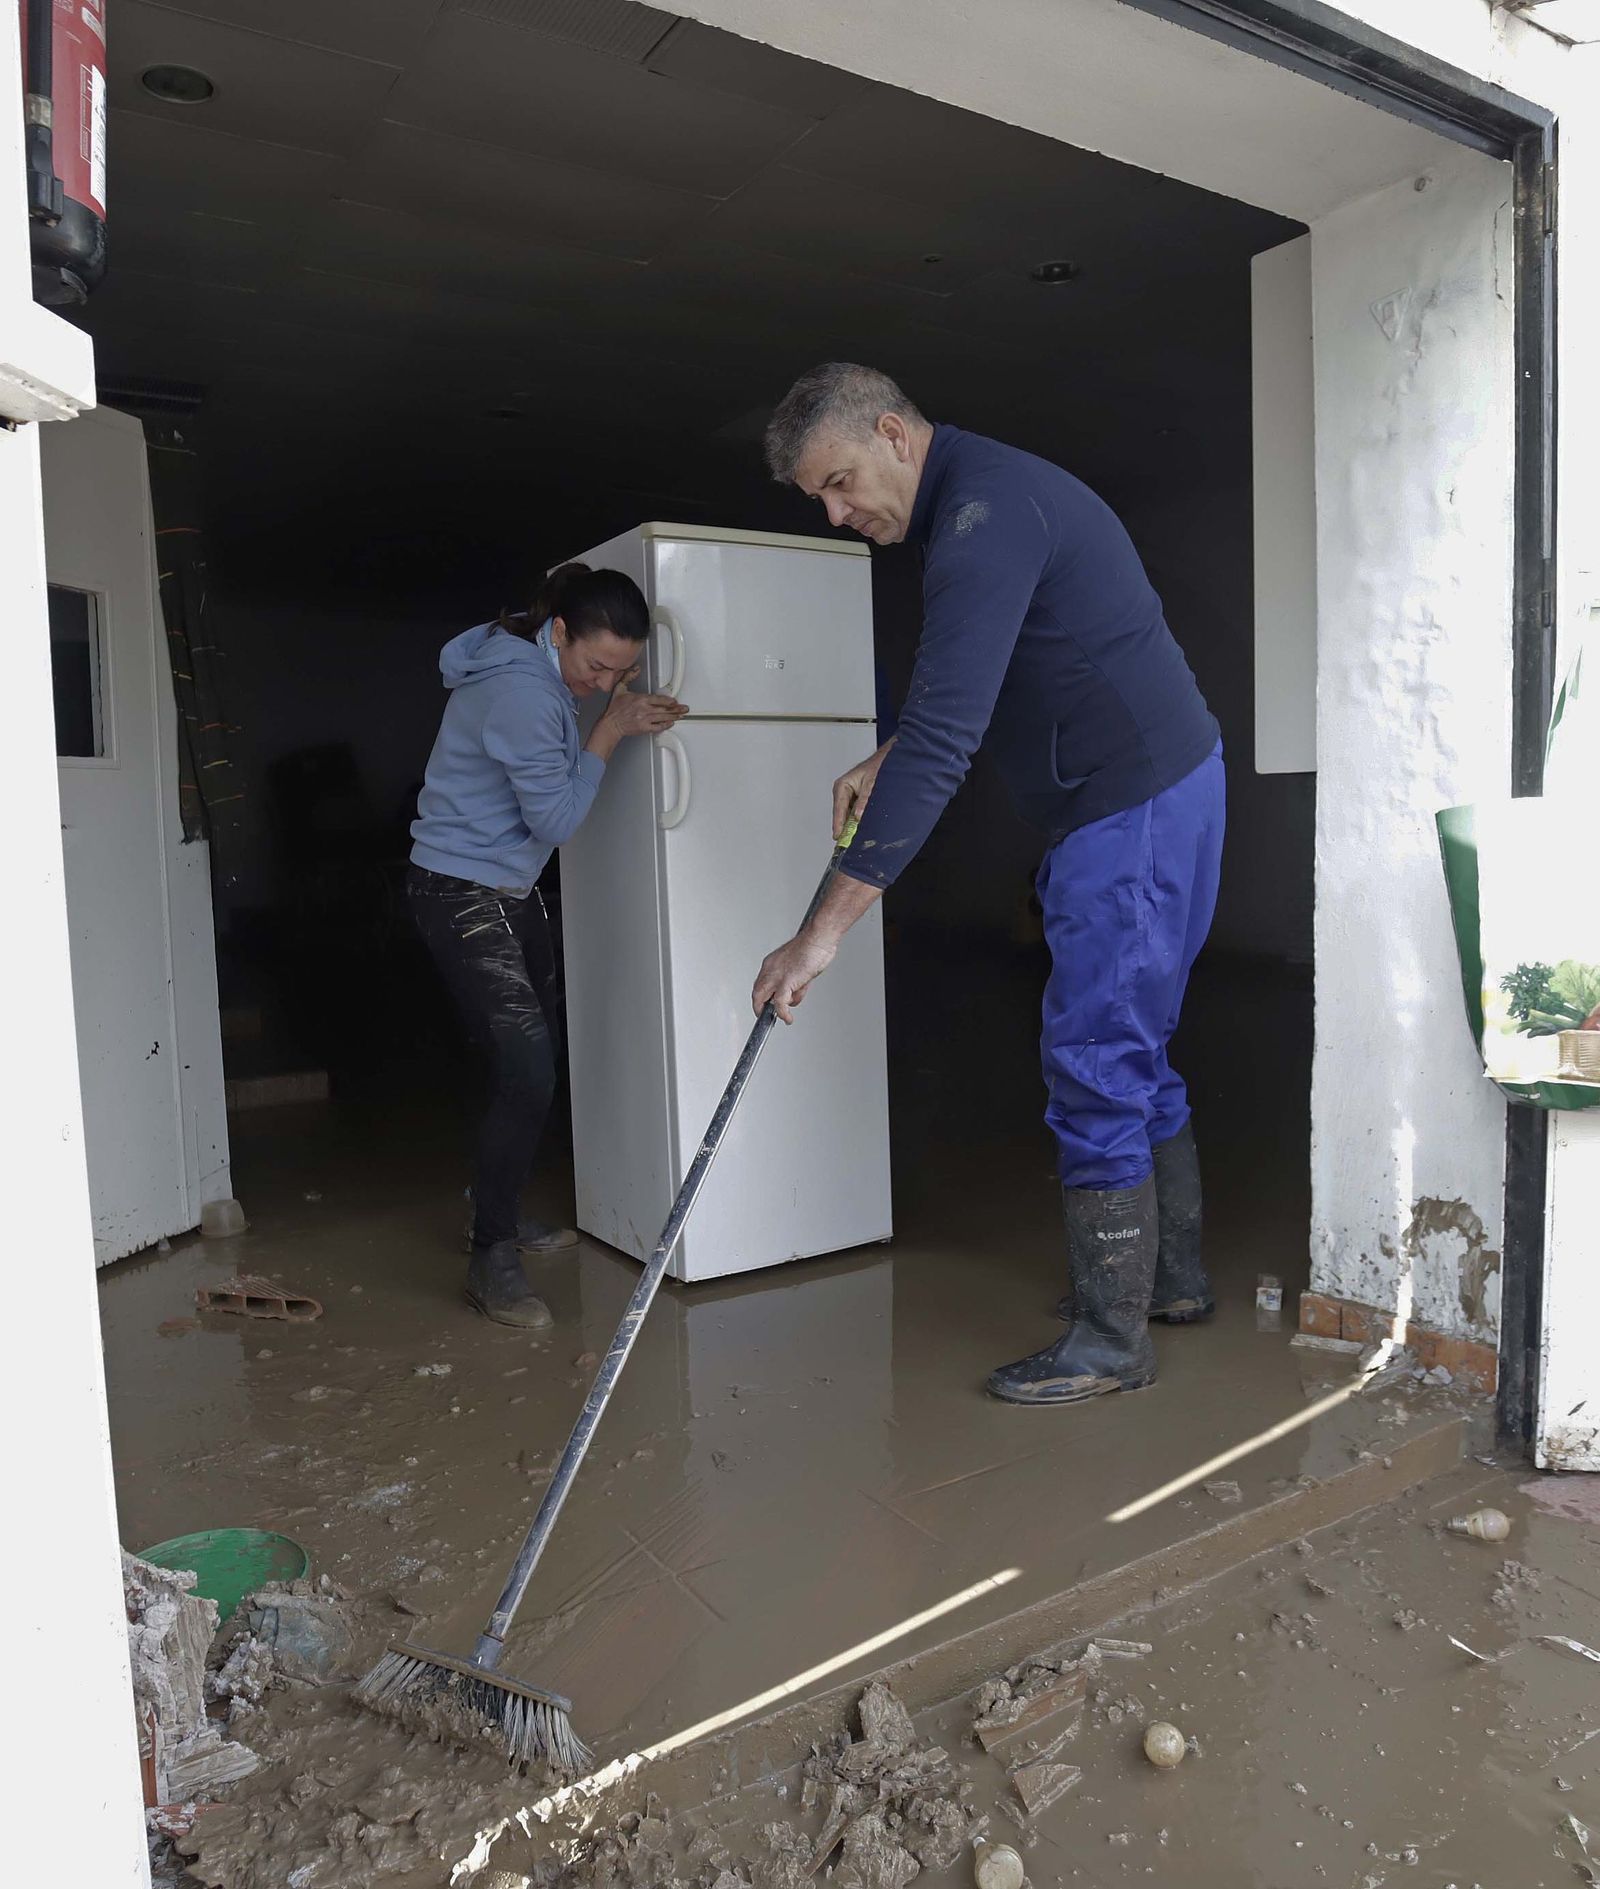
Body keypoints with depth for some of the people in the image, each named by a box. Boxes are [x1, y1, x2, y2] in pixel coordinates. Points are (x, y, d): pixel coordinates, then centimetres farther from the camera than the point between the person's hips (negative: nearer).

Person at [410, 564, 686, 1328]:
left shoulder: (540, 675, 7)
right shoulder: (520, 691, -24)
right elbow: (556, 817, -19)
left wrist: (623, 714, 4)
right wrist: (609, 731, -14)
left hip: (510, 891, 10)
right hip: (462, 895, -10)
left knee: (535, 1060, 15)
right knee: (526, 1075, -14)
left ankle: (501, 1216, 31)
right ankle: (491, 1258, -2)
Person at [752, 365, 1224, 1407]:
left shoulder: (983, 515, -19)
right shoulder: (987, 493, 15)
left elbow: (944, 741, -29)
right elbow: (954, 696, 27)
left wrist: (826, 928, -30)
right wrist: (886, 760, 10)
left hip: (1135, 802, -11)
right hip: (1161, 786, 11)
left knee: (1096, 1060, -5)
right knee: (1133, 1048, 17)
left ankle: (1111, 1338, 7)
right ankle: (1171, 1275, 31)